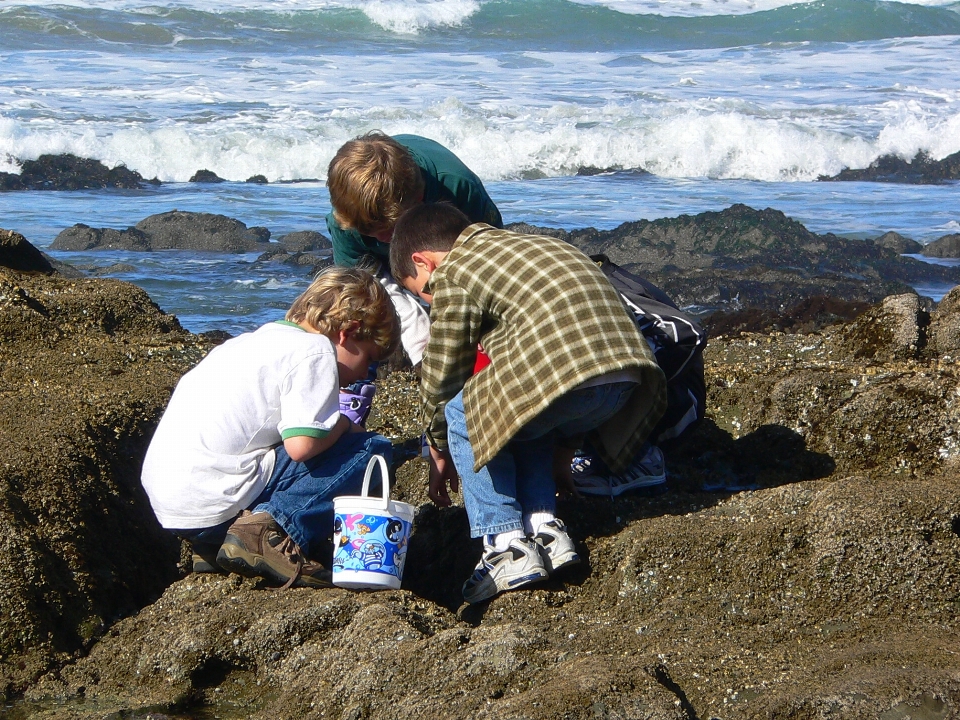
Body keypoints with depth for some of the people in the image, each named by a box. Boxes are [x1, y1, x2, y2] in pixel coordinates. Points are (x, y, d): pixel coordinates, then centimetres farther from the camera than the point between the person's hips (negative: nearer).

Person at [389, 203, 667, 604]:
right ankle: (544, 527, 18)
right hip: (628, 378, 9)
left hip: (563, 375, -9)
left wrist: (440, 452, 30)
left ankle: (507, 547, 5)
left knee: (461, 416, 12)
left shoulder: (451, 274, 7)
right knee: (525, 418, 31)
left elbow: (441, 375, 13)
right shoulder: (523, 246, 32)